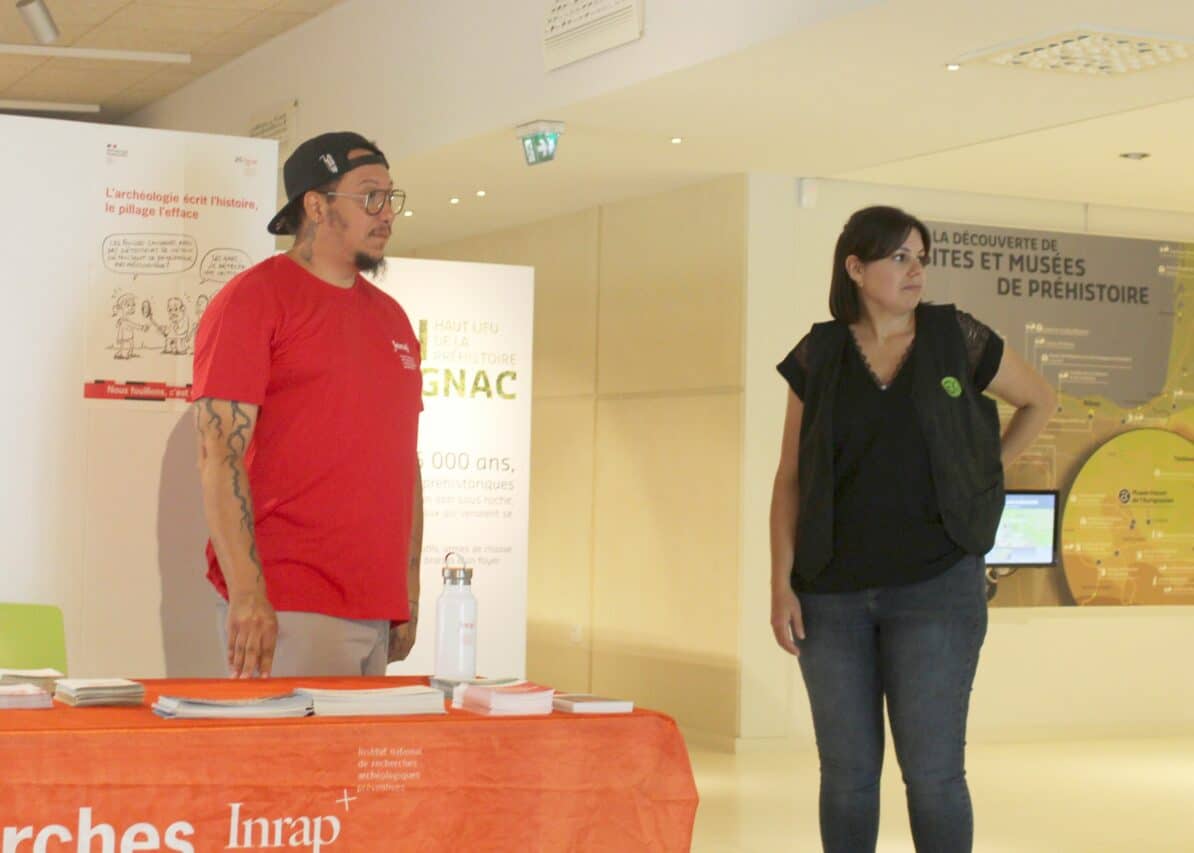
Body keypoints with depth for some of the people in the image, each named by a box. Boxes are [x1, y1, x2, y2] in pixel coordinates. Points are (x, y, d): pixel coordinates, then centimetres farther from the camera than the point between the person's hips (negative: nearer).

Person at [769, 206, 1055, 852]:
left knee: (932, 771, -5)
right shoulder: (819, 356, 3)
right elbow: (790, 477, 5)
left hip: (934, 586, -2)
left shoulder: (957, 338, 0)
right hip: (832, 593, 2)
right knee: (846, 773, 7)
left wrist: (983, 477, 11)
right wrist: (781, 584, -2)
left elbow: (1038, 400, 17)